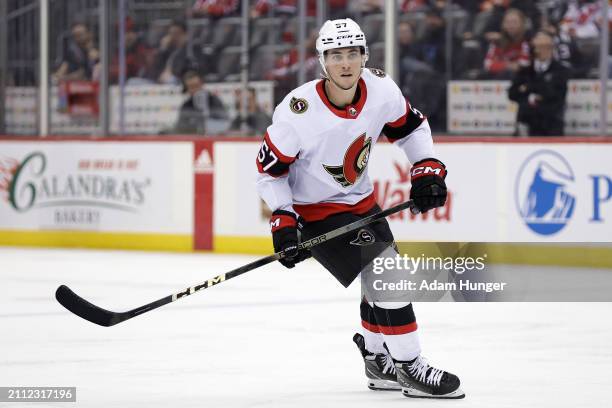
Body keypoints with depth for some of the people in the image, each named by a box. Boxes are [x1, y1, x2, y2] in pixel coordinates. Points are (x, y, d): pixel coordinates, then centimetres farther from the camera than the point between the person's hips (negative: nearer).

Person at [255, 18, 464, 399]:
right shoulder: (299, 111, -29)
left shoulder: (381, 89, -15)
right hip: (315, 209, -7)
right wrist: (283, 222, -21)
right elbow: (270, 168, -17)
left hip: (360, 200, 7)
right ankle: (410, 368, -10)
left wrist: (428, 167, -5)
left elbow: (411, 125, 6)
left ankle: (379, 362, 37)